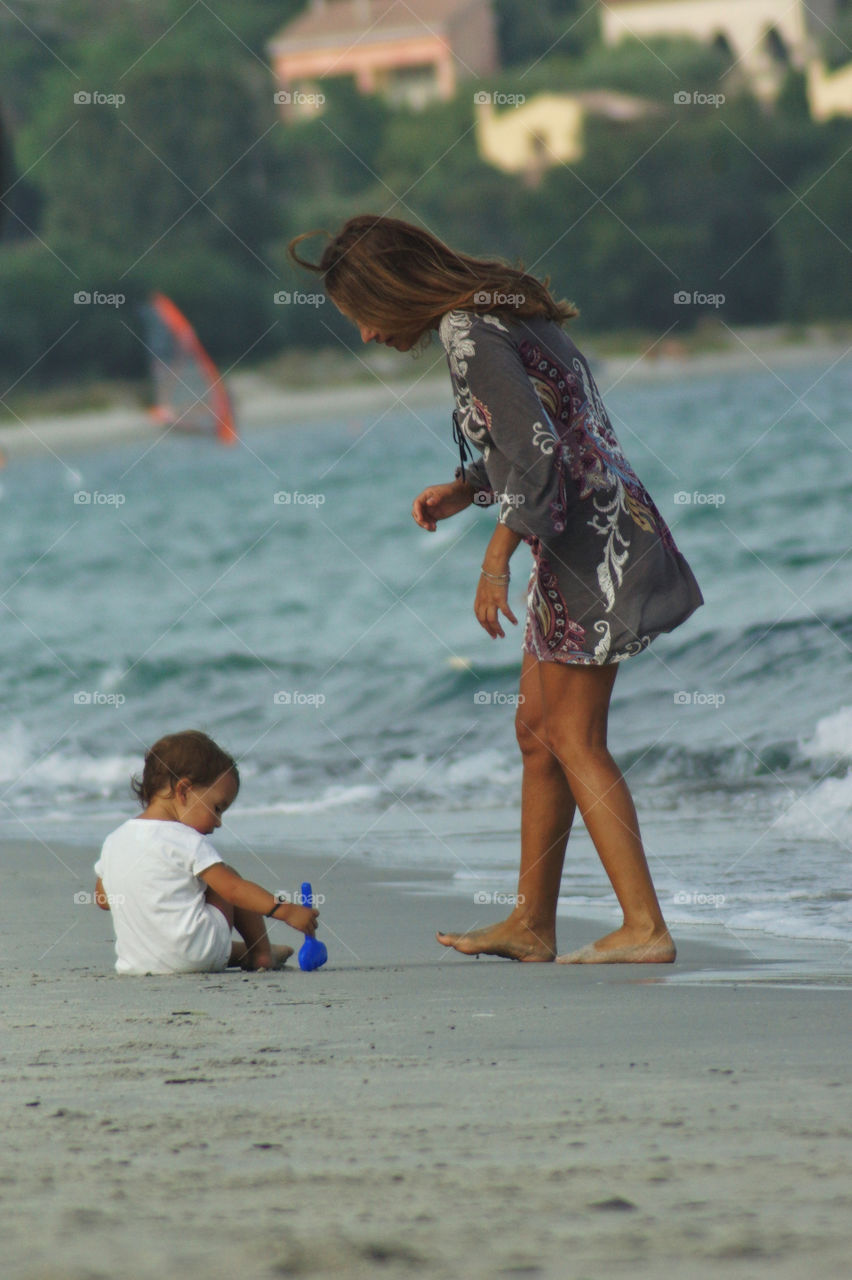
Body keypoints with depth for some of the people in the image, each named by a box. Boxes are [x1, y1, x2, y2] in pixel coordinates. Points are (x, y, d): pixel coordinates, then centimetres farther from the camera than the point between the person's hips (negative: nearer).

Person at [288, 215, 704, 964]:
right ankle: (532, 924, 19)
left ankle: (645, 927, -12)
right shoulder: (496, 312, 14)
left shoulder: (470, 335, -16)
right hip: (584, 539, 10)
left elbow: (537, 450, -23)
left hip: (589, 539, -10)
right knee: (537, 730, 14)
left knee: (573, 740, -8)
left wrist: (496, 559, -21)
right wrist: (468, 489, 14)